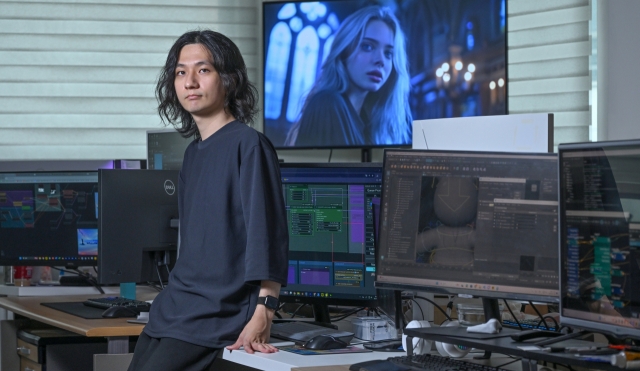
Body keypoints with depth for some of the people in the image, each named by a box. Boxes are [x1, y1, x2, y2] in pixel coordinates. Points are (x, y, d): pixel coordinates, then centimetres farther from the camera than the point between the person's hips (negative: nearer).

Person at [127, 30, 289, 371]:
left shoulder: (249, 145, -9)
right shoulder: (193, 153, 16)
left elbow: (267, 235, -16)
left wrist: (262, 316, -23)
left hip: (217, 320, -8)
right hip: (169, 311, 8)